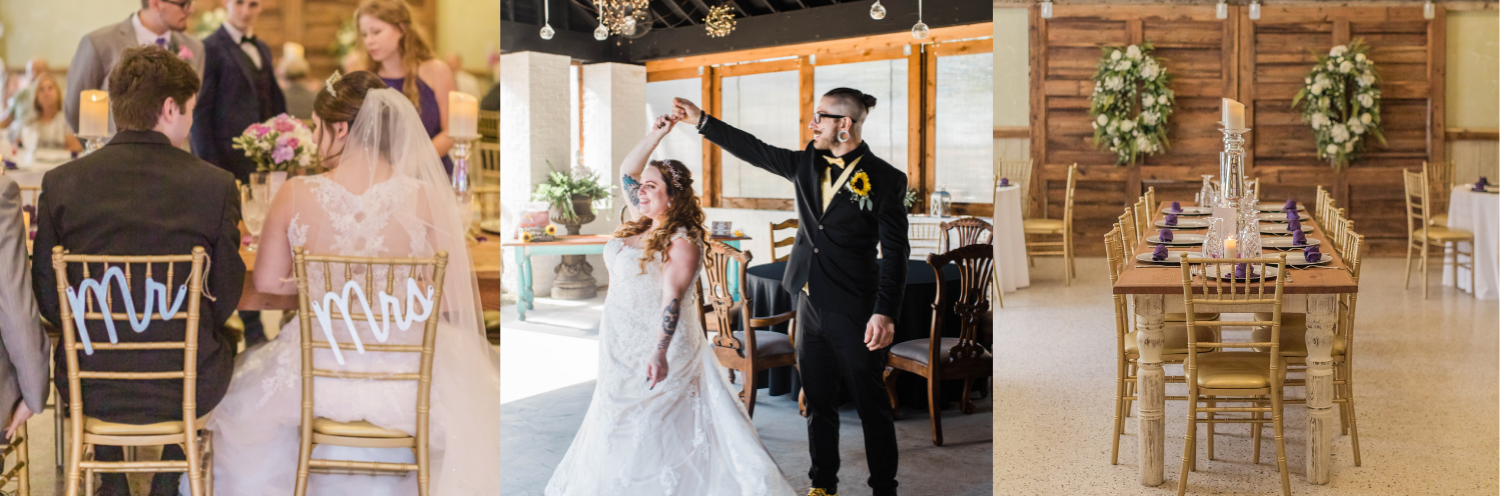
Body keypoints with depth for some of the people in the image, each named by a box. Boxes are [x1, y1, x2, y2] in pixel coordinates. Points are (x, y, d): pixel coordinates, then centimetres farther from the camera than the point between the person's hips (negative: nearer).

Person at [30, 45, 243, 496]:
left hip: (90, 388, 2)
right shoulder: (215, 185, -13)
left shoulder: (61, 182, -8)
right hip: (186, 390, -2)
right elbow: (225, 301, -6)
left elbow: (48, 302, -2)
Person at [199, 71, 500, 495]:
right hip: (408, 386, -1)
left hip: (318, 377, 1)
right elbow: (458, 299, -10)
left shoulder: (295, 195, -11)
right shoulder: (427, 198, -15)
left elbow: (268, 282, 2)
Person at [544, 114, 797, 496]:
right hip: (623, 348, 9)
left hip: (656, 347, -8)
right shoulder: (642, 224, 8)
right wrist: (655, 136, 7)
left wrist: (660, 352, -35)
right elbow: (626, 172, 17)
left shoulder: (683, 241, -17)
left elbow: (673, 295, -27)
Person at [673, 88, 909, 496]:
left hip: (853, 312, -6)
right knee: (818, 403, 15)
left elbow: (895, 253, -11)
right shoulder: (807, 164, 6)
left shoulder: (885, 180, -10)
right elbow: (754, 150, 14)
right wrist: (701, 121, 13)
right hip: (810, 305, 6)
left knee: (872, 407, 4)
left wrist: (885, 312, -18)